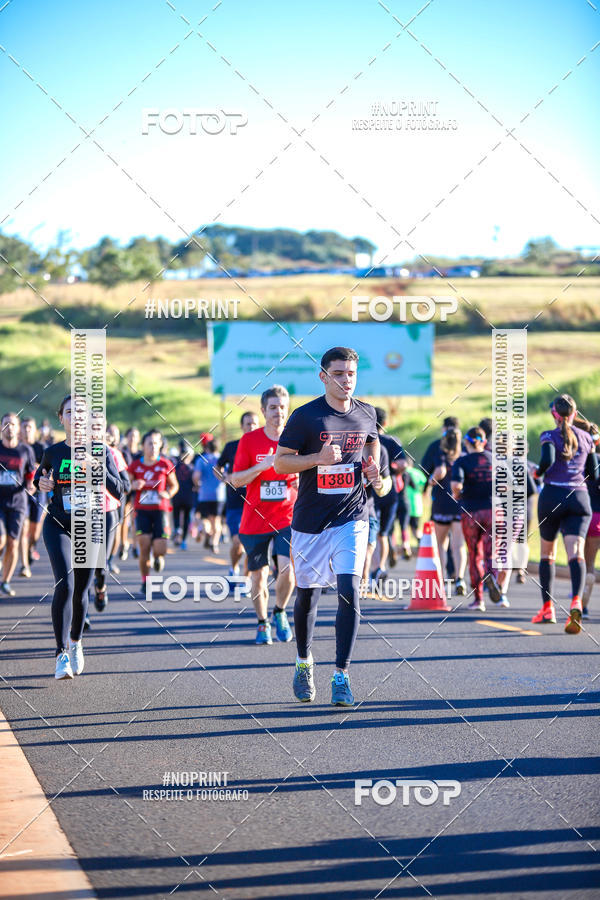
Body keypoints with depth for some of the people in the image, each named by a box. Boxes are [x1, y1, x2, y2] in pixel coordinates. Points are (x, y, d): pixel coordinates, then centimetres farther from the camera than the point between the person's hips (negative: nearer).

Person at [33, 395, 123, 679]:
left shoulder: (101, 451, -3)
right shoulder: (53, 452, 1)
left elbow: (118, 492, -8)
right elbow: (40, 476, 20)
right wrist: (41, 483, -4)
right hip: (58, 525, -1)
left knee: (80, 591, 9)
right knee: (64, 584, -19)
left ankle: (76, 641, 37)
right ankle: (61, 653, -14)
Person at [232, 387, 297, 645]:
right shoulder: (249, 440, -1)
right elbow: (235, 480, -3)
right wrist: (263, 466, -17)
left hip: (287, 519, 0)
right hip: (255, 520, 0)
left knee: (287, 568, -18)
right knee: (258, 576, 6)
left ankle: (280, 613, 8)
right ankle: (262, 623, 27)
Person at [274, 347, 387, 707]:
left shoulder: (366, 414, 3)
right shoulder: (305, 416, -9)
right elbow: (280, 462, -6)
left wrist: (375, 472, 5)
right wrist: (318, 458, -21)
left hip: (352, 518, 1)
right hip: (311, 521, -1)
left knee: (349, 591, -13)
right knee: (308, 594, 9)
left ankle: (341, 676, -9)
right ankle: (304, 661, 35)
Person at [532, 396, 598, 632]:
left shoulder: (549, 436, 0)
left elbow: (548, 459, -20)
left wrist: (538, 472, 1)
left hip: (552, 495, -1)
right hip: (580, 498, 1)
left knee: (547, 553, 16)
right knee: (576, 553, -12)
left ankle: (547, 609, 19)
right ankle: (576, 603, -36)